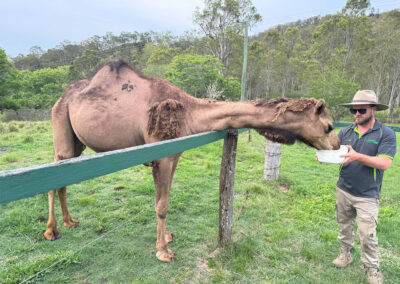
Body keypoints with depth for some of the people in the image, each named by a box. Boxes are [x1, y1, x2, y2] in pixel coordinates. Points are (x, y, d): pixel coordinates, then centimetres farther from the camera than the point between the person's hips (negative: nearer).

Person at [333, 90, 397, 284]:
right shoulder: (345, 132, 3)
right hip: (343, 190, 4)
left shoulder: (386, 134, -8)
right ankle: (345, 252, 40)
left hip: (367, 196, -4)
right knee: (344, 226, 19)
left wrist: (357, 156, -33)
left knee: (367, 235, 2)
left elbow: (385, 163, -18)